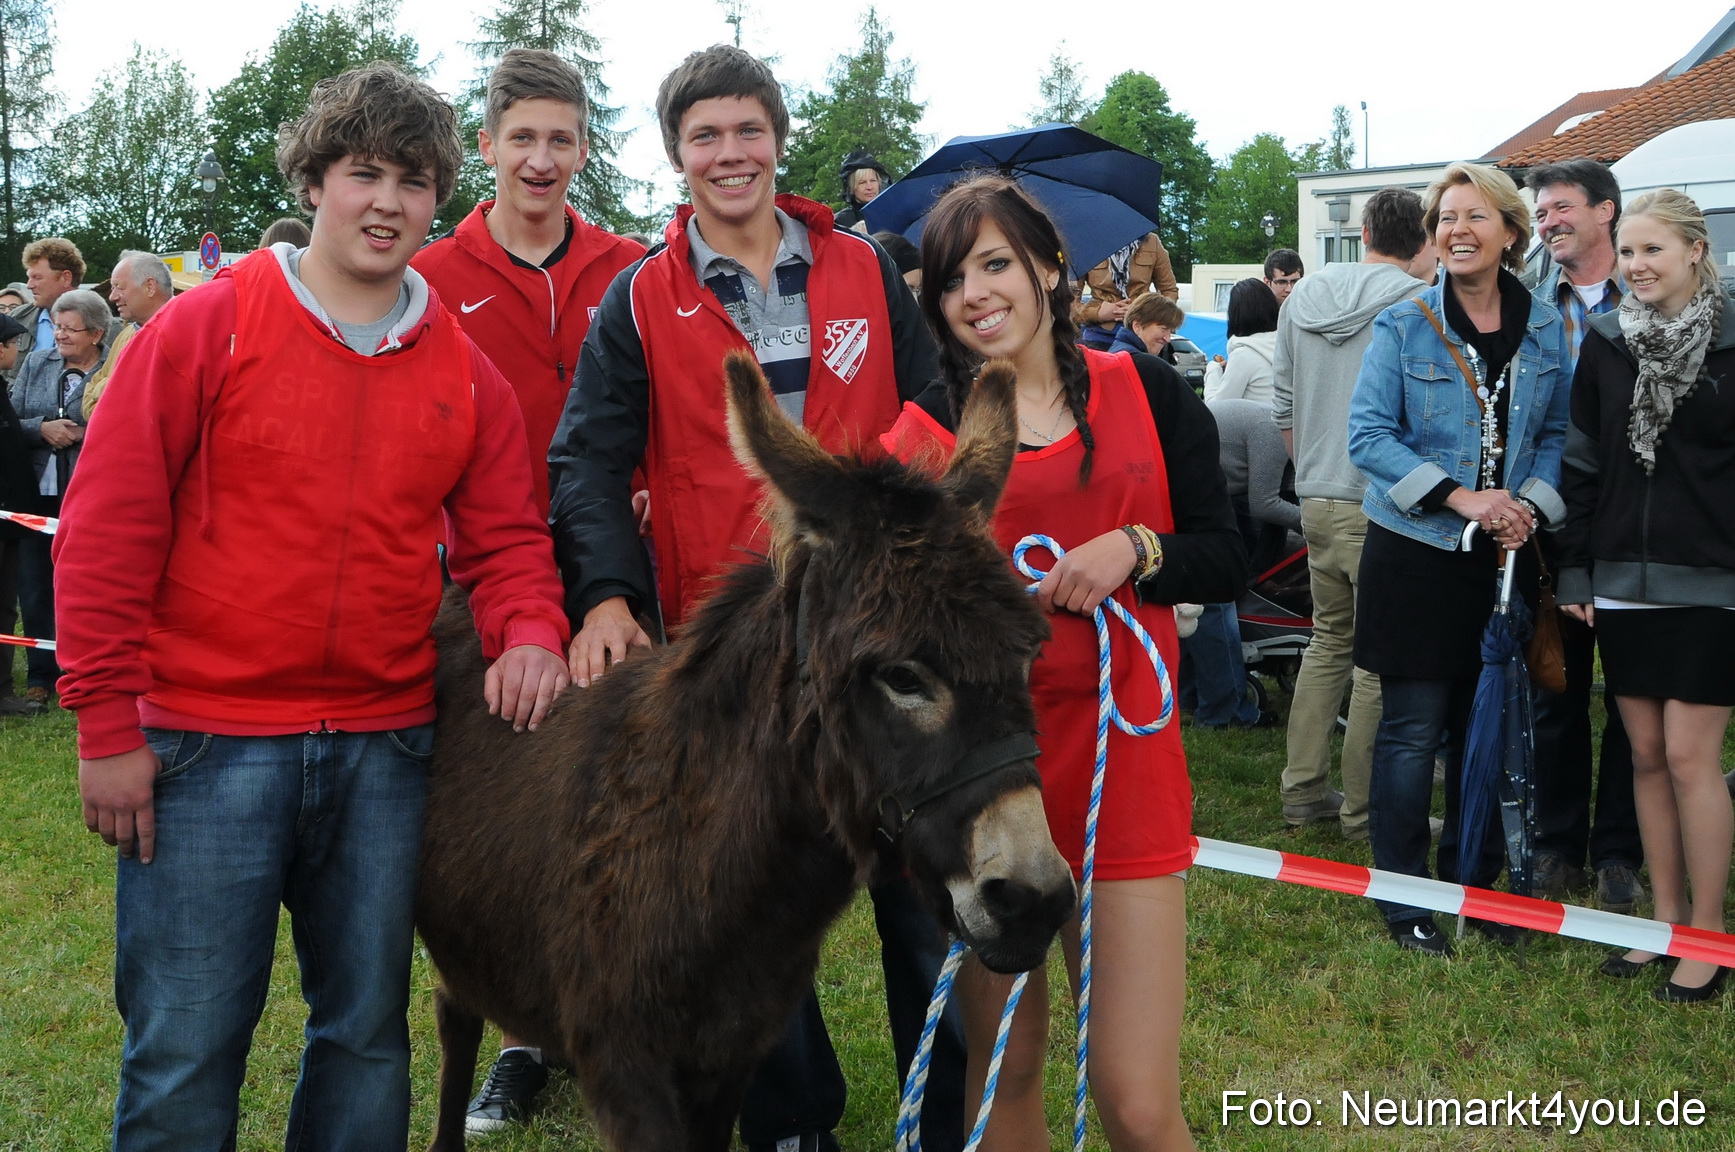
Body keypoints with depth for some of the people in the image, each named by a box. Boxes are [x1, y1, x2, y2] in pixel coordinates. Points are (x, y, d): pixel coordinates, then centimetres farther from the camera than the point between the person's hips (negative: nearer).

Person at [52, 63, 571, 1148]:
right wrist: (108, 725, -7)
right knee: (184, 1051, 1)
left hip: (384, 751, 4)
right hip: (206, 746, -3)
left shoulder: (465, 373, 8)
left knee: (368, 1033, 13)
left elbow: (506, 537, 12)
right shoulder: (205, 328, -4)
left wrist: (529, 630, -10)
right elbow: (109, 530, -5)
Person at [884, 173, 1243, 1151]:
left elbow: (1226, 562, 5)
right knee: (1004, 1062, 13)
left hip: (1122, 766, 0)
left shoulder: (1148, 394, 4)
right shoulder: (923, 431, 2)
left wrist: (1135, 548, -12)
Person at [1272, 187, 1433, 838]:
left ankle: (1303, 791, 22)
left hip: (1317, 502, 6)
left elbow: (1283, 408, 15)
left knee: (1329, 640, 18)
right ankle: (1363, 810, 9)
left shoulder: (1303, 297, 10)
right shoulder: (1422, 305, -10)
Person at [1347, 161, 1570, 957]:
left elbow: (1555, 433, 9)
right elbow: (1369, 435, -10)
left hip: (1505, 554, 4)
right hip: (1417, 552, -3)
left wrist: (1529, 504, -10)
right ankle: (1403, 900, 12)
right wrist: (1460, 496, -19)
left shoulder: (1545, 329, 4)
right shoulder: (1404, 326, -6)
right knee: (1412, 729, 0)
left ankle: (1473, 883, 26)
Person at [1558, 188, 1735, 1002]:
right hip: (1624, 581, 4)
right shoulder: (1605, 342, 6)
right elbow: (1582, 463, 9)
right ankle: (1666, 918, 20)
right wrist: (1575, 570, 5)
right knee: (1646, 755, 9)